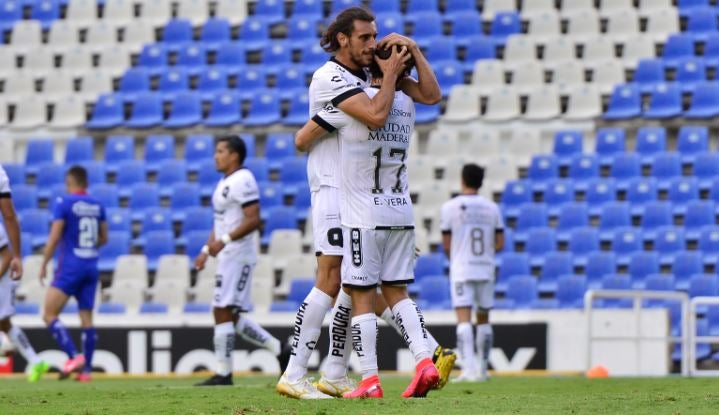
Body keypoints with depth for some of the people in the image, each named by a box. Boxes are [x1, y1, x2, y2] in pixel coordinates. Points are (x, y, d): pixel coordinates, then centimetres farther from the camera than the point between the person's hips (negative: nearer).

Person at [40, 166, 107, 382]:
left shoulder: (64, 203, -8)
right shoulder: (97, 206, 8)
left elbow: (54, 238, -11)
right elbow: (103, 239, 15)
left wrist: (44, 265, -3)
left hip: (70, 267, -6)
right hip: (91, 267, 6)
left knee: (49, 315, -2)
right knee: (87, 318, 7)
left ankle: (73, 356, -17)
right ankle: (86, 369, 4)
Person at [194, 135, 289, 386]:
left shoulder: (242, 181, -13)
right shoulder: (224, 183, 18)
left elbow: (253, 220, -21)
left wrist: (224, 241, -26)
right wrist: (206, 250, 16)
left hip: (238, 255, -10)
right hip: (227, 257, 10)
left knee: (223, 312, -11)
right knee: (232, 316, 11)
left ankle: (223, 373, -8)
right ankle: (279, 351, 17)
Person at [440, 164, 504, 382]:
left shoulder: (450, 207, -4)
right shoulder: (492, 208, 5)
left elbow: (447, 245, -1)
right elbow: (500, 244, 6)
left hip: (461, 270, -3)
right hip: (486, 270, 4)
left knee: (464, 319, -10)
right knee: (483, 319, 15)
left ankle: (469, 369, -24)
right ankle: (483, 369, 20)